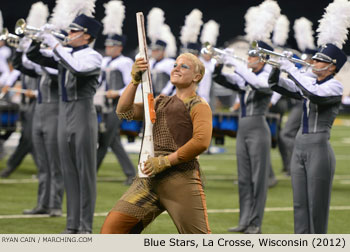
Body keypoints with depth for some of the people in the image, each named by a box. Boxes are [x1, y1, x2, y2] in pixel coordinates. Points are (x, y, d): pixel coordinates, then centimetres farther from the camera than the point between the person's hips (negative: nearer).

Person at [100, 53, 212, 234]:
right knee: (112, 225, -8)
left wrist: (165, 161, -15)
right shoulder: (160, 102, 24)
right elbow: (124, 111, 14)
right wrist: (135, 81, -1)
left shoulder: (198, 106, 4)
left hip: (181, 179, -5)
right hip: (149, 179, 5)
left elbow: (201, 141, -13)